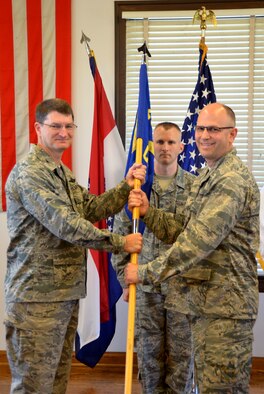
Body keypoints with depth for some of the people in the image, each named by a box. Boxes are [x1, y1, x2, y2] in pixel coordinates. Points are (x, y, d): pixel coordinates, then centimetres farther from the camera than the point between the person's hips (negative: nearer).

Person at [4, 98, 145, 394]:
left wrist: (126, 187, -2)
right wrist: (119, 242, -17)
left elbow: (91, 209, 10)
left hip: (68, 293, 9)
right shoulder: (28, 174, -15)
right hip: (37, 298, -9)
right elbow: (67, 225, -22)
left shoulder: (63, 173, 17)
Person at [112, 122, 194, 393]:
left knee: (181, 354, 9)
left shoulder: (194, 186, -2)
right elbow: (120, 236, 4)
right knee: (149, 355, 12)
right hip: (145, 285, 1)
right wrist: (125, 280, 2)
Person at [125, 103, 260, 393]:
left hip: (225, 305, -10)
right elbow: (185, 232, 12)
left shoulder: (232, 181, -18)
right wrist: (148, 212, -4)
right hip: (204, 302, 10)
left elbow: (199, 240, -27)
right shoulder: (206, 178, 15)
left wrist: (146, 272, -22)